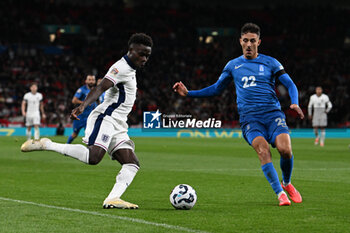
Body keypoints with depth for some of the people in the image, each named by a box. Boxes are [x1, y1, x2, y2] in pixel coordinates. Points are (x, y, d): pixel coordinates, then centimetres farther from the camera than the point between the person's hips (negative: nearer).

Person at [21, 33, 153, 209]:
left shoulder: (129, 69, 22)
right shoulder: (121, 67, -8)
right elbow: (100, 88, -23)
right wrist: (83, 106, -38)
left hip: (117, 126, 10)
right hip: (105, 118, -10)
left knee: (132, 164, -4)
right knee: (93, 157, -30)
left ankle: (112, 199, -15)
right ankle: (47, 145, -20)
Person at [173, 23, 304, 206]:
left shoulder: (270, 62, 12)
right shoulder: (233, 65, 17)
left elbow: (290, 84, 10)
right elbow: (216, 89, 26)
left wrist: (294, 103, -11)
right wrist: (188, 93, 18)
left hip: (273, 113, 0)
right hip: (249, 117, 0)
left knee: (285, 149, -23)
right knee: (263, 150, -28)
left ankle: (287, 184, 7)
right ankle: (280, 193, -23)